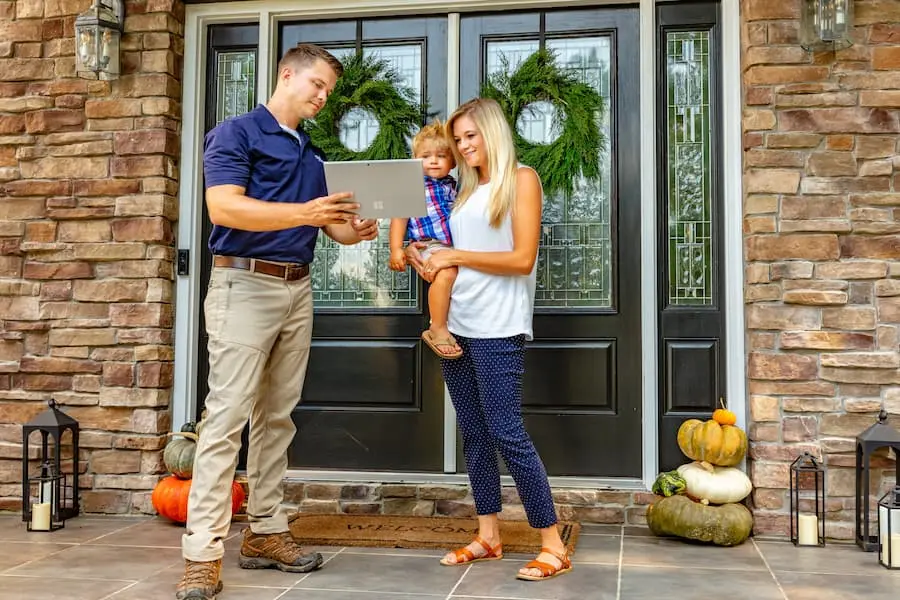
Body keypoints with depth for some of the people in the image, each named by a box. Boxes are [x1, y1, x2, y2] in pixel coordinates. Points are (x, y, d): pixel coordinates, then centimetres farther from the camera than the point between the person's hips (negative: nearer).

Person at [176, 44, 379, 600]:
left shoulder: (312, 153, 19)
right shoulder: (235, 133, -4)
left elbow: (323, 220, 19)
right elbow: (225, 206, -18)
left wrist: (352, 230, -5)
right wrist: (303, 213, -29)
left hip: (298, 288, 8)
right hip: (246, 283, -7)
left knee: (277, 416, 9)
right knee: (228, 416, -10)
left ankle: (266, 532, 18)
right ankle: (203, 554, -7)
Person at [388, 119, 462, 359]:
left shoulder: (454, 187, 20)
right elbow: (399, 218, 0)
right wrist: (396, 249, -9)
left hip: (458, 246, 7)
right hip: (429, 245, -6)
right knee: (446, 273, -35)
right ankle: (438, 330, -23)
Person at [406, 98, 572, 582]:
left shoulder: (521, 179, -2)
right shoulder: (467, 189, 17)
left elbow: (522, 258, -11)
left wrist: (455, 257, -9)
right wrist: (431, 265, -1)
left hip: (498, 328, -7)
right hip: (456, 324, 7)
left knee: (506, 433, -8)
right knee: (473, 432, 9)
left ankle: (553, 545, 1)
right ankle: (488, 537, 19)